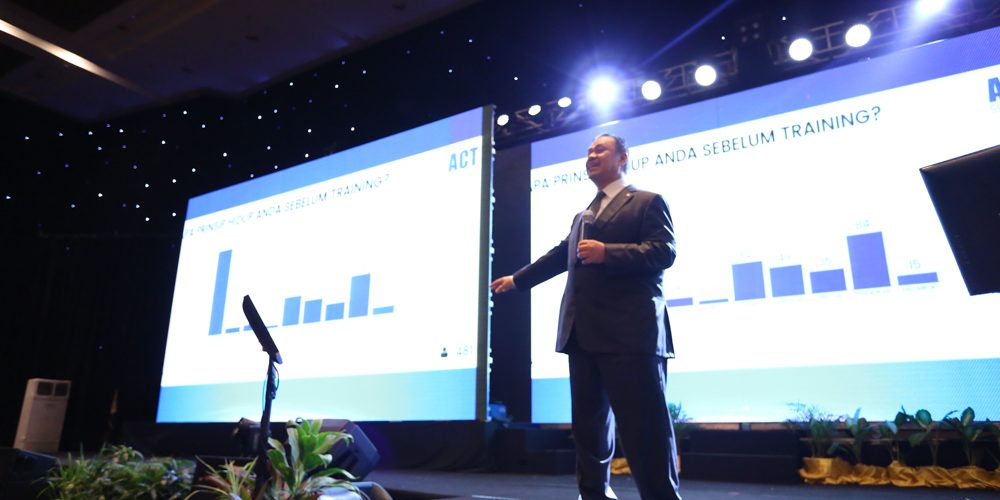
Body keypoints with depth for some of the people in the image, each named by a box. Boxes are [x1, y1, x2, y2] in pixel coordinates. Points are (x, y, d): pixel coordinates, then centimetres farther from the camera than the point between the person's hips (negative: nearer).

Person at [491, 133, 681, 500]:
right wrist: (516, 279, 40)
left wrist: (607, 252, -20)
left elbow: (664, 251, -10)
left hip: (631, 331, -8)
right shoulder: (581, 217, 24)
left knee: (645, 425, -5)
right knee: (588, 421, 13)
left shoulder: (647, 202, 2)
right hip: (583, 333, 8)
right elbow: (560, 256, 35)